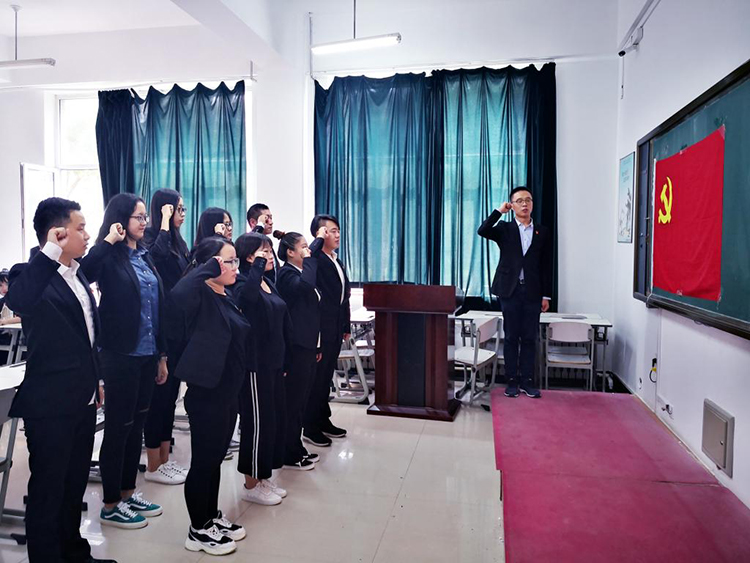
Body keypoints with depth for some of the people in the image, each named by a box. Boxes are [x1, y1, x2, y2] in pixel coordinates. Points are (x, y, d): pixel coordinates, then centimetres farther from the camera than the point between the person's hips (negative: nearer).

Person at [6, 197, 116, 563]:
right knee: (48, 490, 8)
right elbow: (17, 300, -41)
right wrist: (50, 251, -40)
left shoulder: (78, 275, 8)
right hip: (51, 403, -8)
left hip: (82, 400, 8)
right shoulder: (32, 275, -16)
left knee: (75, 483, 21)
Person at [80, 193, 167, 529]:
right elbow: (82, 273, -34)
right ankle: (110, 505, 19)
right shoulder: (109, 257, -9)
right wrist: (109, 241, -23)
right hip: (121, 355, -7)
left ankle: (128, 493, 31)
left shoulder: (145, 256, 11)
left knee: (137, 425, 16)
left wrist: (162, 354, 13)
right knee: (118, 427, 4)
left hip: (147, 354, 7)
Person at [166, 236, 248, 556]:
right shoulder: (200, 297, -17)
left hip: (227, 392, 9)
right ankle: (198, 530, 21)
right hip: (206, 393, -9)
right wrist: (210, 267, -29)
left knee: (216, 458, 20)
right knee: (203, 461, 6)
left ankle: (212, 516, 35)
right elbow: (178, 293, -39)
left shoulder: (226, 297, 10)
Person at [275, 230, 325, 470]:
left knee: (300, 400, 14)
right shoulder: (286, 273, -12)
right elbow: (306, 284, -36)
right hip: (295, 347, -9)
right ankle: (289, 455, 9)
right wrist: (308, 258, -21)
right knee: (293, 401, -1)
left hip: (307, 345, 9)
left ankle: (296, 447, 25)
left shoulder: (300, 272, 15)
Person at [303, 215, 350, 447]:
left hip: (335, 329, 9)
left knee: (326, 376, 17)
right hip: (320, 328, -9)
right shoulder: (313, 259, -12)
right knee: (316, 376, 1)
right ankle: (310, 428, 14)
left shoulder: (337, 262, 16)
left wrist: (346, 326, 17)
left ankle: (323, 421, 30)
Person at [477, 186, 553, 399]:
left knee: (529, 338, 5)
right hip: (510, 290, -1)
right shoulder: (504, 229, 5)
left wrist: (546, 295, 4)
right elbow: (482, 231, -15)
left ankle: (527, 381, 14)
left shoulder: (543, 232, 8)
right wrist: (499, 211, -10)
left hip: (532, 292, 1)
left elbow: (546, 266, 7)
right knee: (511, 337, 5)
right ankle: (512, 381, 13)